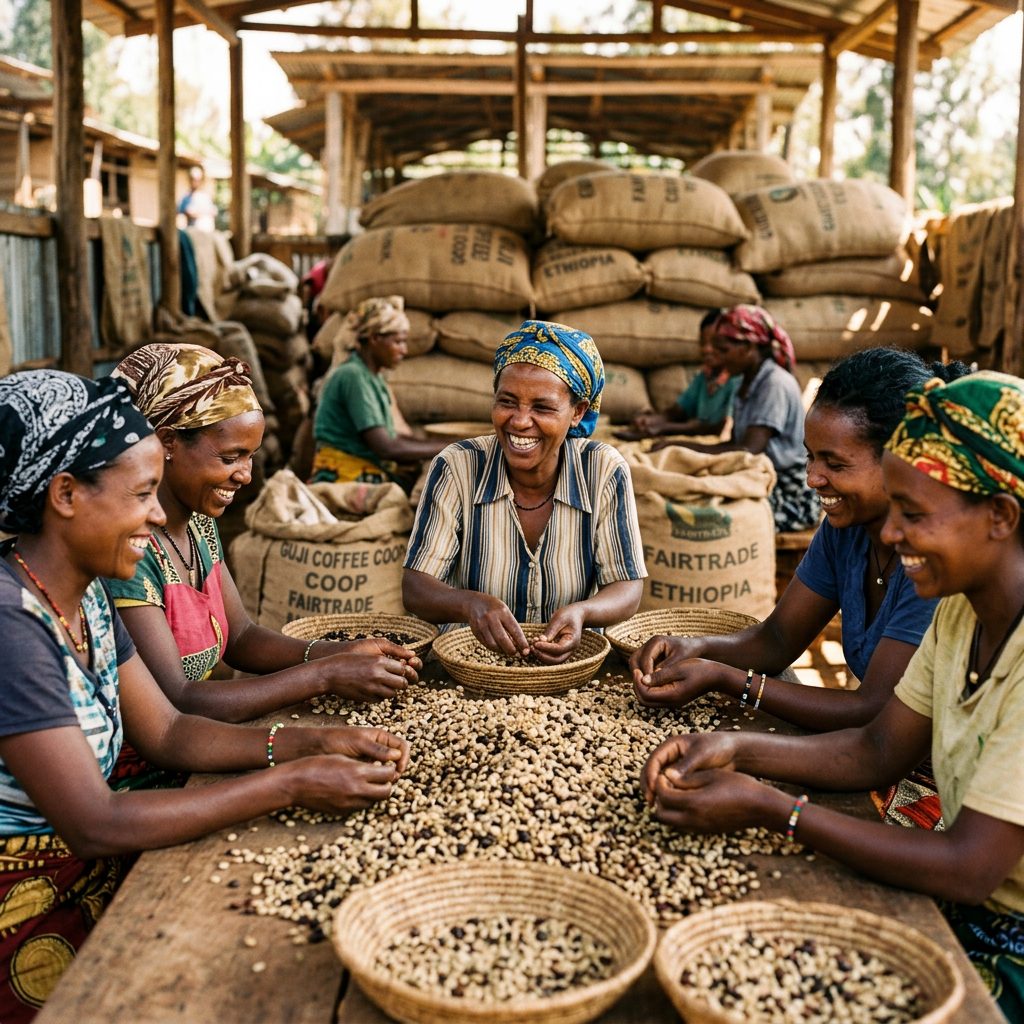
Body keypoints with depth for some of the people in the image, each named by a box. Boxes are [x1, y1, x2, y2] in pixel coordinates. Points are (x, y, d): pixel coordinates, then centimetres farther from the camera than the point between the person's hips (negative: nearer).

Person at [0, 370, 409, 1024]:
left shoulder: (85, 591, 2)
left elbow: (168, 732, 4)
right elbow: (95, 825, -27)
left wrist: (316, 743, -9)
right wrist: (289, 784, -25)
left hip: (94, 872, 8)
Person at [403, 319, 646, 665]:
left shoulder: (605, 472, -7)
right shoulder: (455, 467, -8)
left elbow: (627, 590, -4)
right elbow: (414, 588, -10)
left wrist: (581, 612, -26)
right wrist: (470, 604, -32)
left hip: (574, 666, 2)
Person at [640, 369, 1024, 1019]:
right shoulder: (960, 612, 0)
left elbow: (969, 868, -29)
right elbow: (879, 751, 3)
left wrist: (769, 808, -25)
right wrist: (737, 748, -12)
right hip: (964, 915, 7)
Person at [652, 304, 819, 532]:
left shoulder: (775, 384, -17)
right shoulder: (747, 384, 10)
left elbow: (749, 450, -25)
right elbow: (735, 443, 10)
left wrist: (681, 446, -24)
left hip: (793, 496, -8)